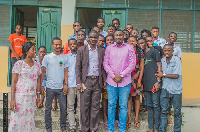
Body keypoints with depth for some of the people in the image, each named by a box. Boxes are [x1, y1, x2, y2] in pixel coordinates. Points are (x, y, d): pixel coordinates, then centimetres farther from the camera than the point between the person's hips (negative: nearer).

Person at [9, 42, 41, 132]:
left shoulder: (37, 65, 10)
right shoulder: (19, 64, -5)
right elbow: (14, 82, -7)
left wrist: (38, 97, 11)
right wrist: (12, 99, -13)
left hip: (31, 97, 5)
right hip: (20, 96, -5)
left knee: (30, 120, 8)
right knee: (17, 120, -3)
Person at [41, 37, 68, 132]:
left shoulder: (64, 57, 7)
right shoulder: (47, 57, 1)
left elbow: (65, 71, 9)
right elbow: (43, 72, 2)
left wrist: (66, 84, 0)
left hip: (61, 87, 2)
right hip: (50, 87, -1)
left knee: (63, 107, 4)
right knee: (48, 108, 7)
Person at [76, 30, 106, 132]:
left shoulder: (102, 51, 9)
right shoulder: (81, 50, 2)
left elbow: (103, 67, 12)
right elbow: (78, 67, 0)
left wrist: (104, 81, 6)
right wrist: (78, 82, -6)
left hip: (97, 81, 2)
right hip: (86, 81, -2)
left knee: (95, 107, 7)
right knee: (84, 107, 2)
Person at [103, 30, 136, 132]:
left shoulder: (129, 48, 4)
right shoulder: (109, 48, 9)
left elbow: (132, 64, -1)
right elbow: (105, 63, 6)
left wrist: (121, 75, -9)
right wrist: (113, 76, -7)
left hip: (125, 81, -1)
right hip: (111, 81, 1)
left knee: (123, 105, 3)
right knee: (111, 105, 5)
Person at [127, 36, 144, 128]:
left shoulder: (140, 54, 4)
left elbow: (141, 68, 2)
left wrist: (139, 81, -6)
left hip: (137, 78, 0)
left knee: (137, 98, 6)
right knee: (128, 98, 2)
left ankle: (136, 118, 14)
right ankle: (129, 118, 10)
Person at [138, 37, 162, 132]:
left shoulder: (154, 51, 0)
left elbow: (159, 66, -5)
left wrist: (158, 81, -13)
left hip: (154, 83, -6)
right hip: (146, 84, 7)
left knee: (156, 105, -3)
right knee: (149, 106, 10)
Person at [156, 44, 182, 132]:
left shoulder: (177, 60, -9)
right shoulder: (162, 61, 6)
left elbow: (176, 75, -15)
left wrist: (163, 74, -9)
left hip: (176, 90, -3)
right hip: (165, 89, 4)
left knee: (177, 112, 7)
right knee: (164, 111, 4)